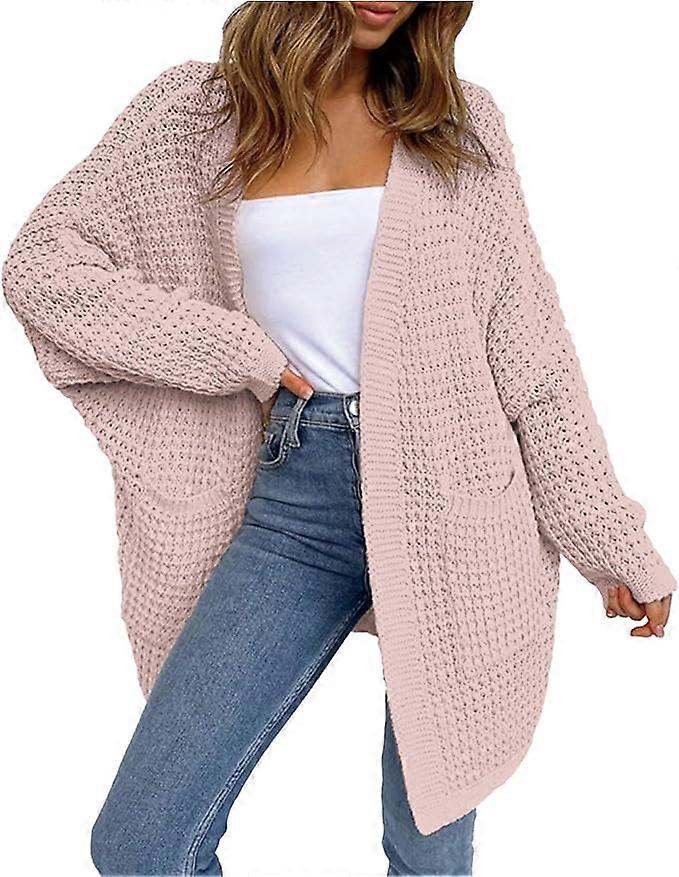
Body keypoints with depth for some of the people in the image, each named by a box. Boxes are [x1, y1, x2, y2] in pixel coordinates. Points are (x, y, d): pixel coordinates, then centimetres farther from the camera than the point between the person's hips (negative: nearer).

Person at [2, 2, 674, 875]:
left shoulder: (461, 120, 6)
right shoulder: (196, 110, 6)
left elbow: (529, 342, 6)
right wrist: (230, 350, -3)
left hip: (448, 492, 0)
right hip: (296, 501, 1)